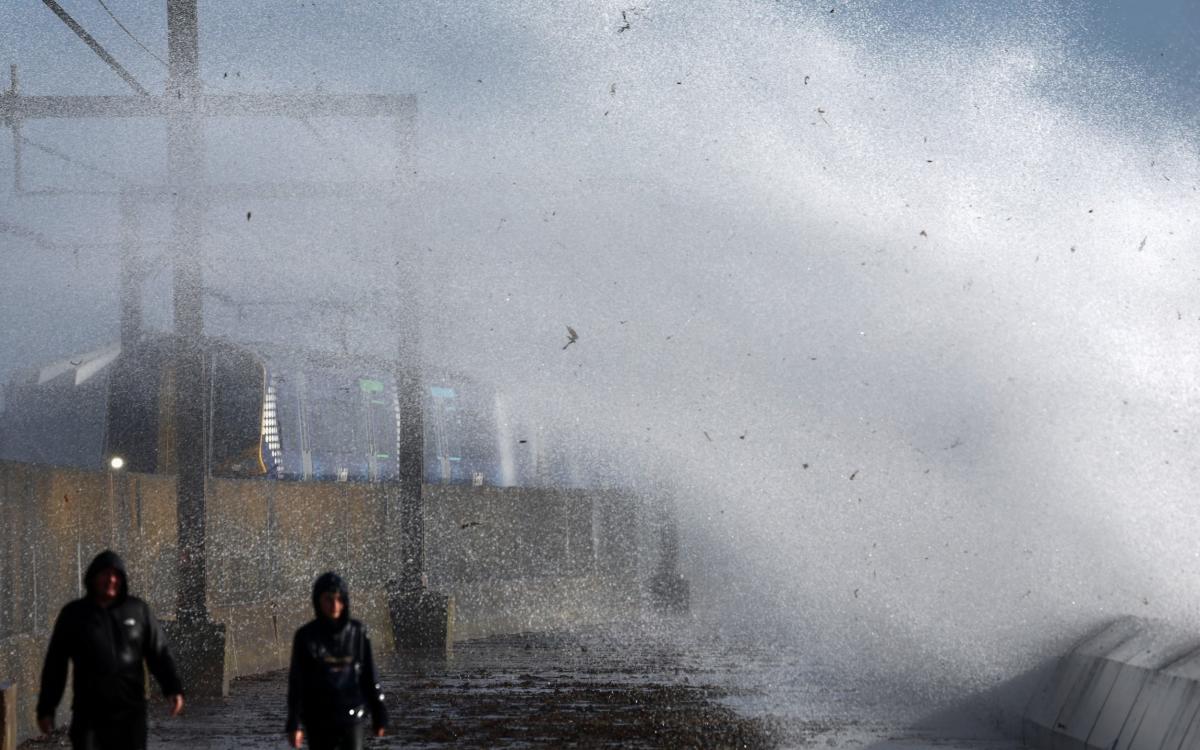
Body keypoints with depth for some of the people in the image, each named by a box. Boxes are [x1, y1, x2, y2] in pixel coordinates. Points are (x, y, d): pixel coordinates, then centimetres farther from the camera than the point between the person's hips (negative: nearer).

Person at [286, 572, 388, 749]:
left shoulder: (358, 633, 1)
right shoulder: (305, 637, -3)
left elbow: (370, 676, 5)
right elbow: (296, 683, -2)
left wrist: (379, 717, 7)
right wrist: (294, 725, -5)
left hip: (352, 719, 0)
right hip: (319, 721, 0)